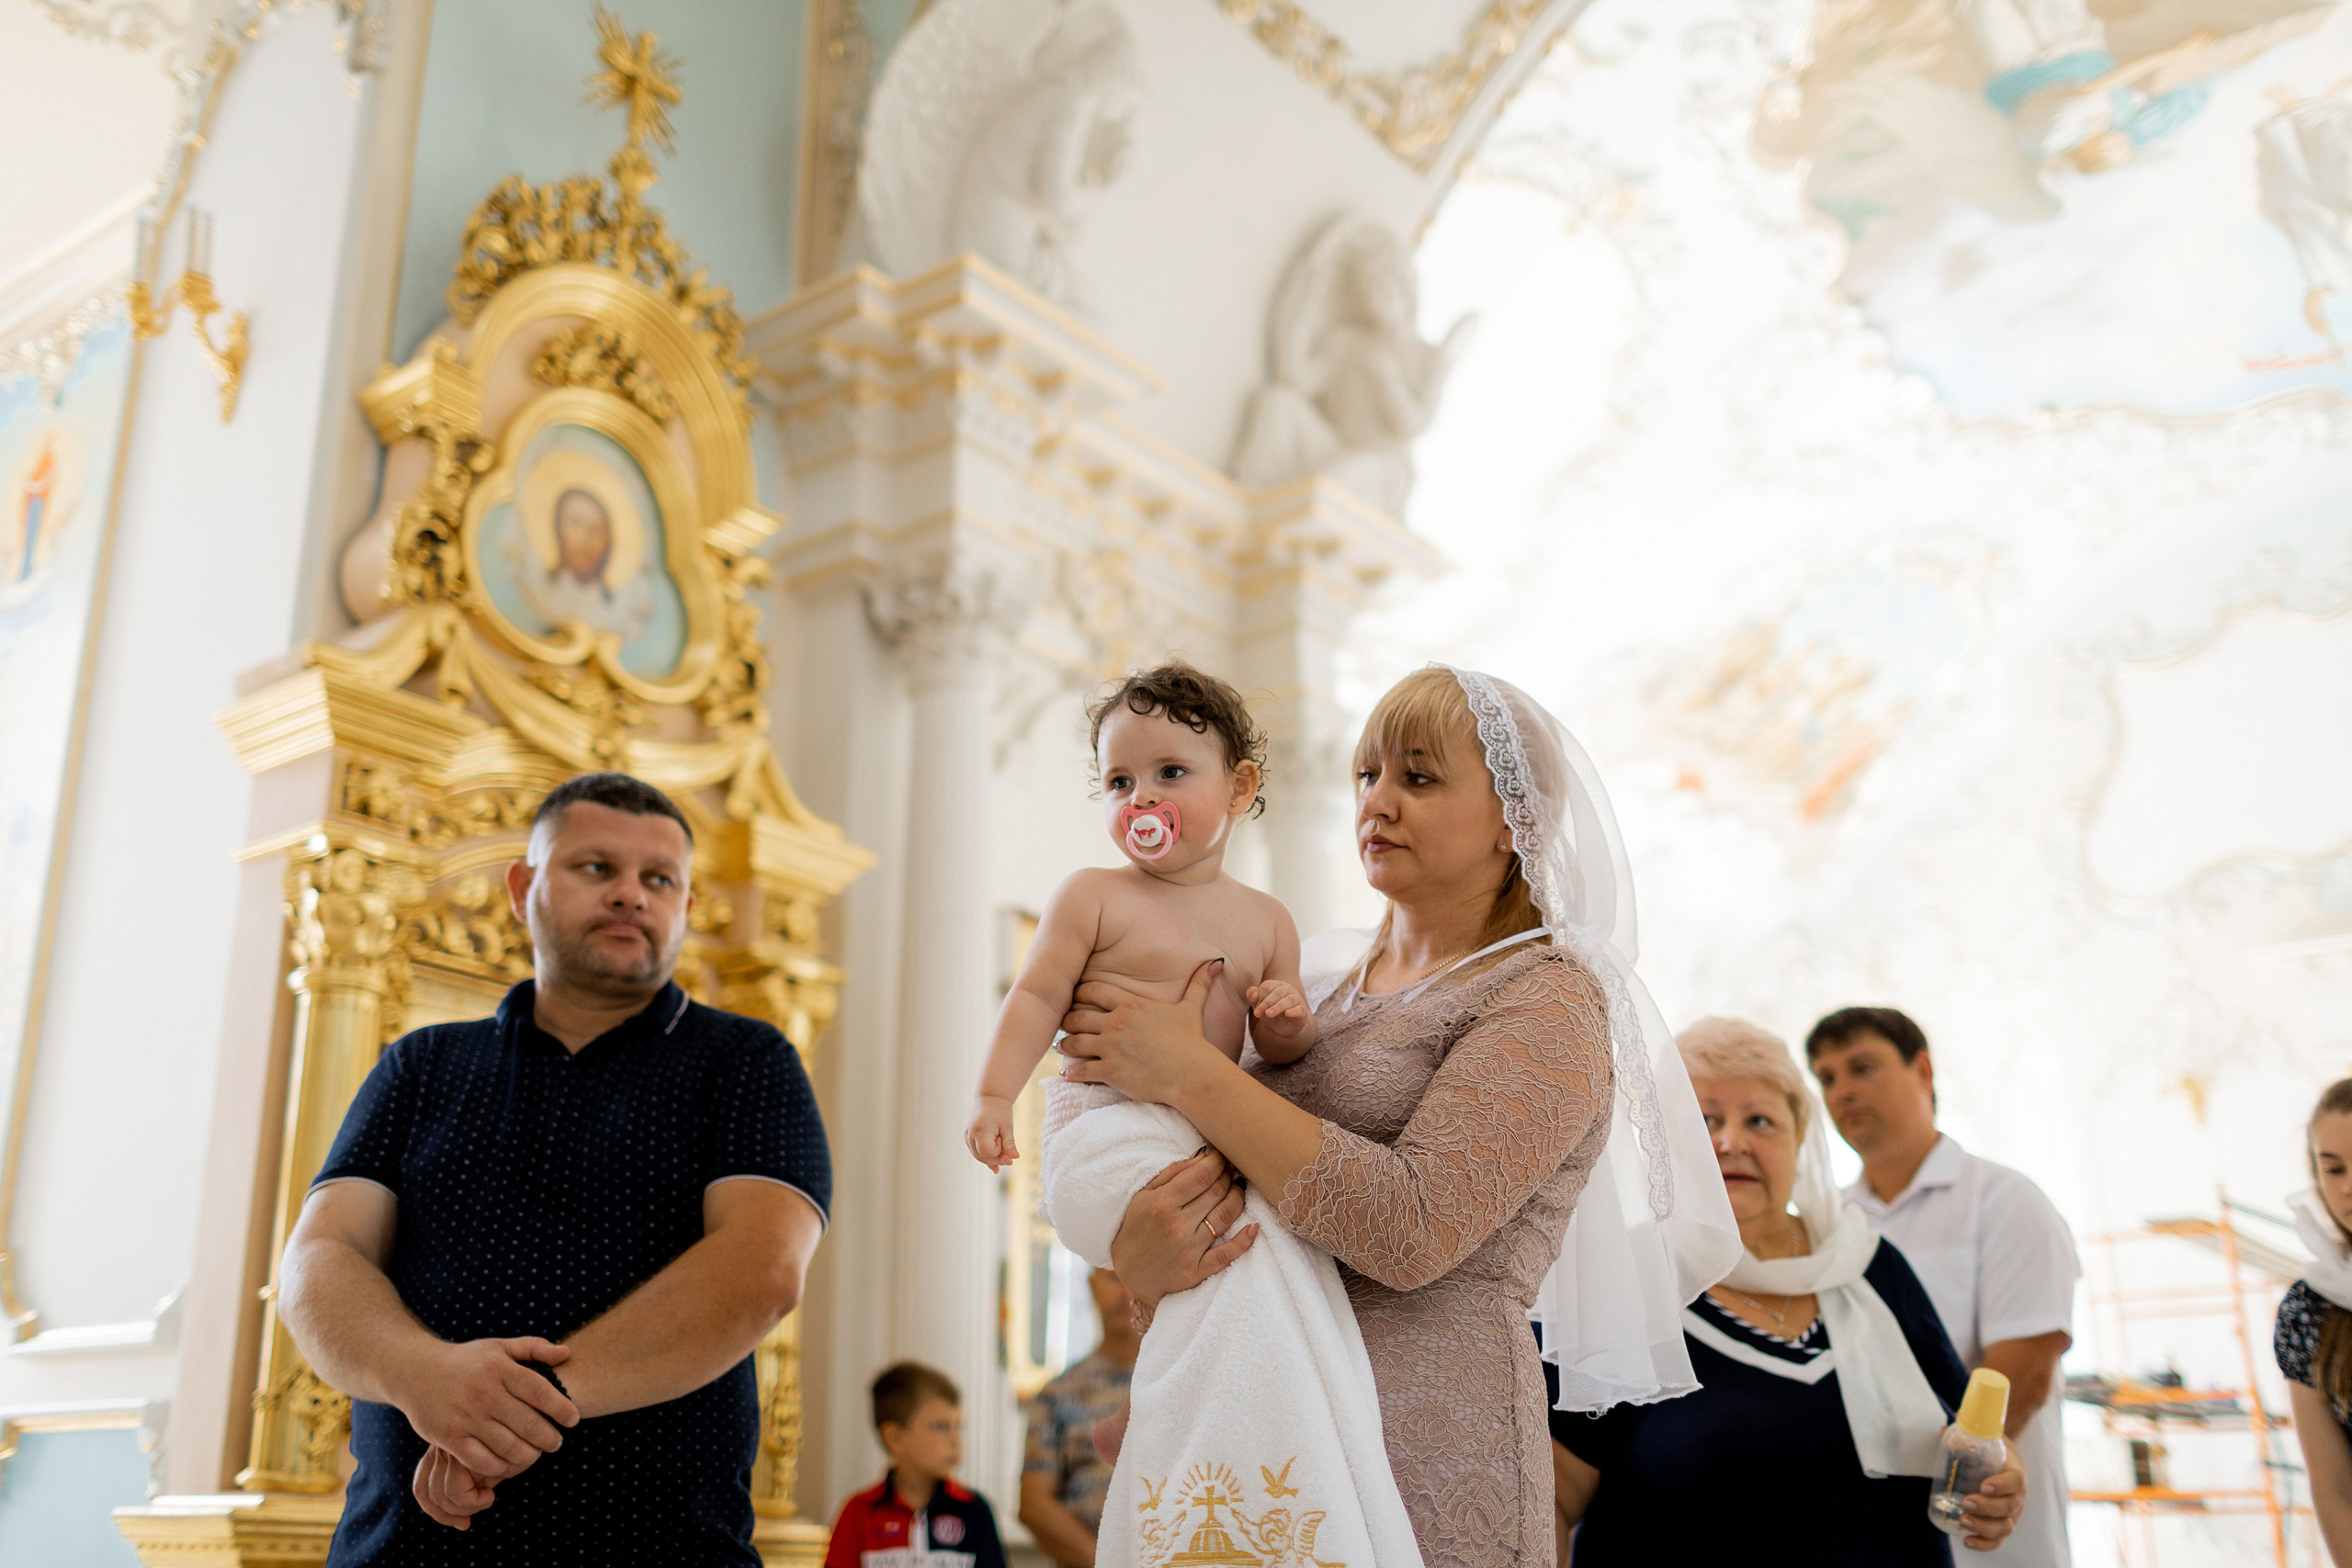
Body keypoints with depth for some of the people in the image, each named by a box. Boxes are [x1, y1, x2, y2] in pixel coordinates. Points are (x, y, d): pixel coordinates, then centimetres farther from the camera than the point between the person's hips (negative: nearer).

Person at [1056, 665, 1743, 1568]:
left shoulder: (1547, 1002, -8)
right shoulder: (1328, 993, 12)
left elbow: (1413, 1228, -22)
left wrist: (1190, 1072, -19)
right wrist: (1140, 1258, -15)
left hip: (1426, 1450, -6)